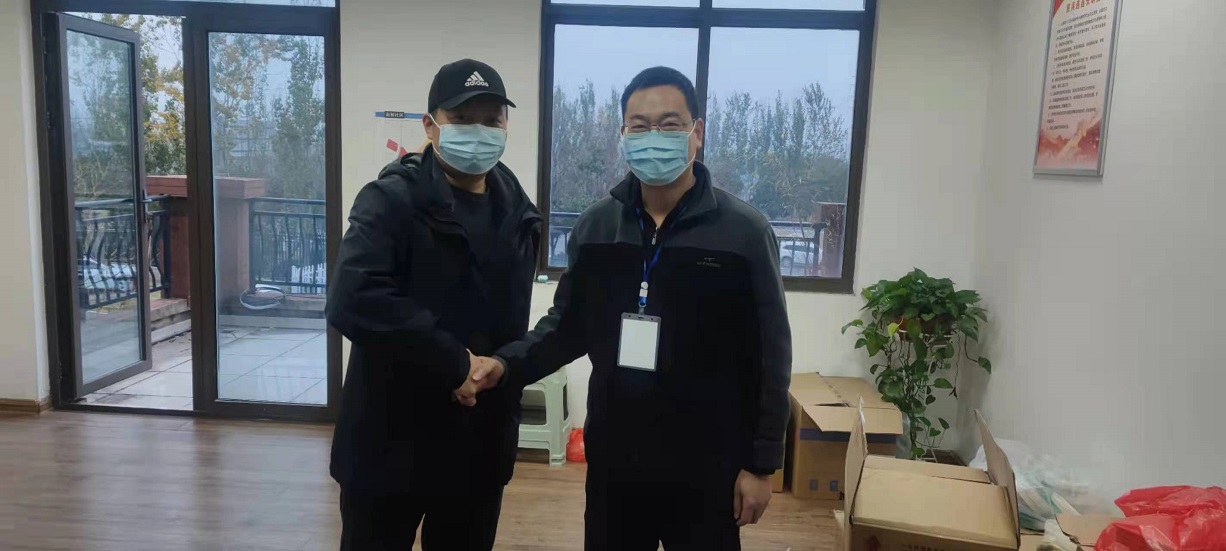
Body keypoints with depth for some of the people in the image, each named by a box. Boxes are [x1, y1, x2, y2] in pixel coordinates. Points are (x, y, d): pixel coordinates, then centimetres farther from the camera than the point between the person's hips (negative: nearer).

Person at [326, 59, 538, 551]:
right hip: (393, 443, -5)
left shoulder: (515, 212, 7)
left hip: (480, 445, 6)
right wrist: (454, 364, -23)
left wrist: (502, 364, -4)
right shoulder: (391, 200, -12)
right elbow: (352, 302, -27)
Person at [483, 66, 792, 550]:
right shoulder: (595, 226, 2)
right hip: (613, 460, 3)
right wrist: (506, 365, -9)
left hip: (705, 468, -3)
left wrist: (761, 462, -6)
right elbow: (567, 327, 8)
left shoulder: (744, 231, -9)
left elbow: (769, 356, -6)